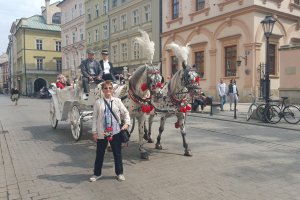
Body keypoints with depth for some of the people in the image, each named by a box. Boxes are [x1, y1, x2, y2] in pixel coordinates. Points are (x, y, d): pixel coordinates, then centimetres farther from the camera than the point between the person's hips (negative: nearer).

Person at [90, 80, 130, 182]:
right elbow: (95, 118, 0)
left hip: (115, 132, 0)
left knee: (117, 153, 10)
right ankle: (97, 173, 29)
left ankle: (119, 173, 26)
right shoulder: (98, 102, -1)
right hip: (102, 132, 0)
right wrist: (94, 132, -3)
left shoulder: (117, 101, 1)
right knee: (100, 153, 12)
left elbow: (125, 113, 6)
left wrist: (127, 123, -9)